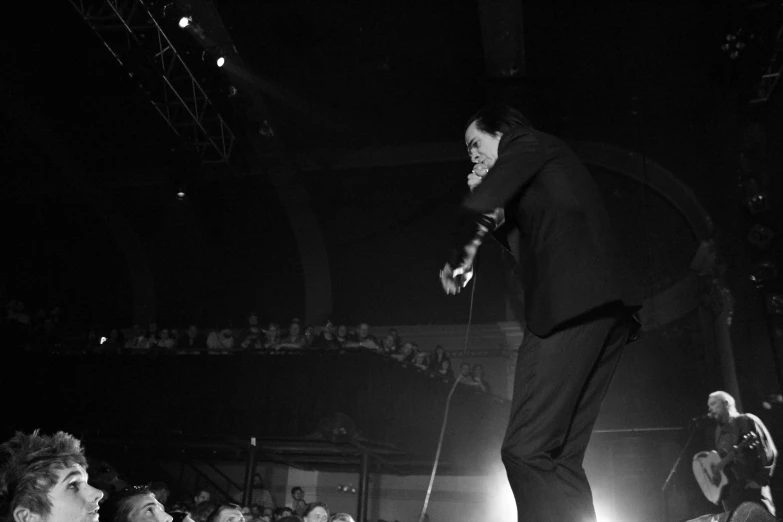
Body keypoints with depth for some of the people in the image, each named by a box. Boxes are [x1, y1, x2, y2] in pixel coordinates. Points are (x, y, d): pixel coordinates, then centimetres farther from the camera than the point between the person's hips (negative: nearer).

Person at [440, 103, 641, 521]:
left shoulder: (527, 143, 9)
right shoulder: (547, 172, 34)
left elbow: (474, 213, -6)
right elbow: (526, 245, 29)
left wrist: (457, 262, 10)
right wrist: (495, 210, 22)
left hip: (571, 301, -9)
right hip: (607, 310, 9)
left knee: (526, 450, -13)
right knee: (560, 457, 7)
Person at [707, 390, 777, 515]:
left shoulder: (747, 420, -1)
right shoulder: (719, 430, 19)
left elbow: (769, 452, -7)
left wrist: (759, 480, -12)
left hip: (752, 489, -6)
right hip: (730, 493, 6)